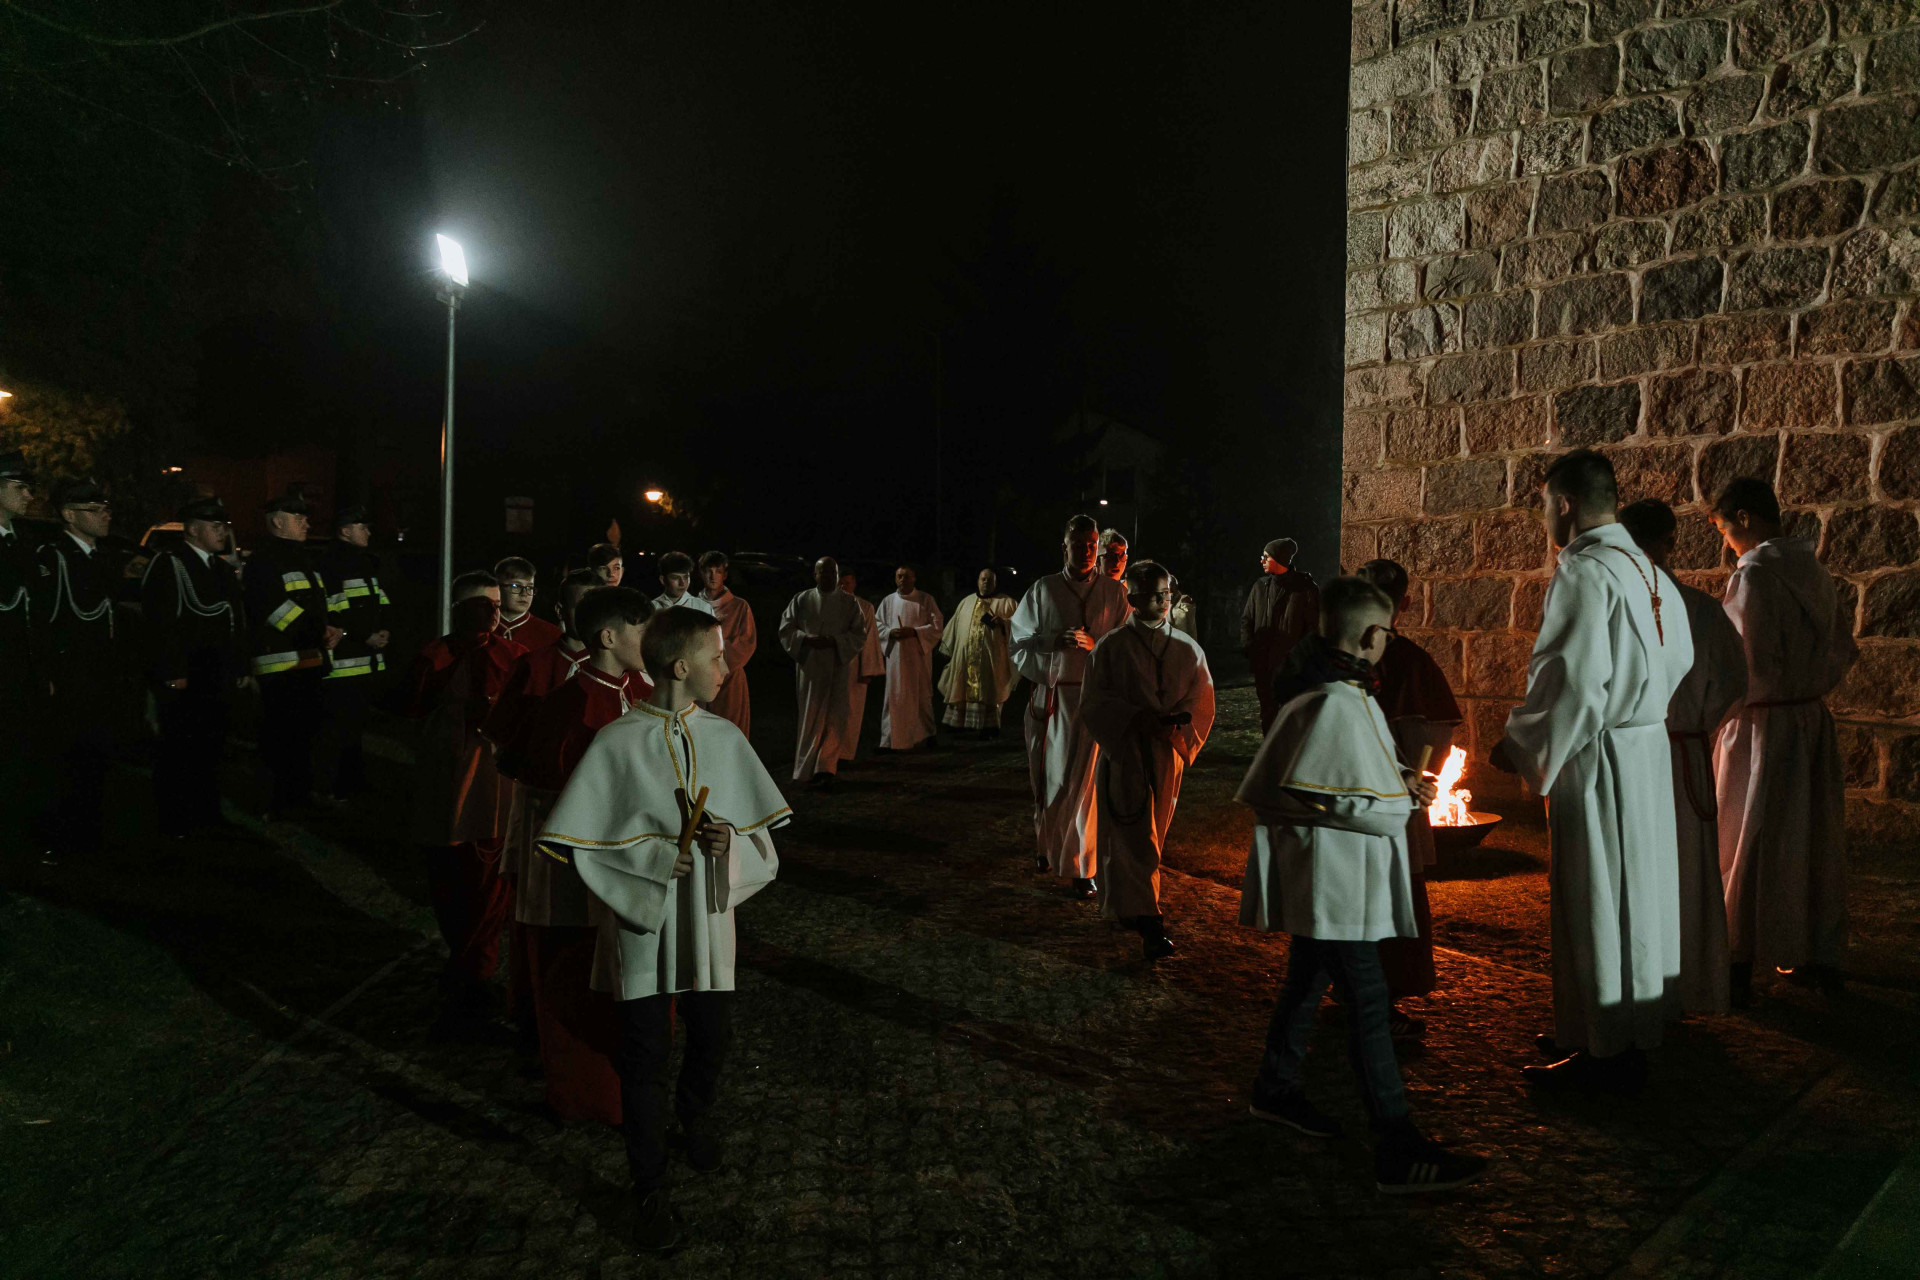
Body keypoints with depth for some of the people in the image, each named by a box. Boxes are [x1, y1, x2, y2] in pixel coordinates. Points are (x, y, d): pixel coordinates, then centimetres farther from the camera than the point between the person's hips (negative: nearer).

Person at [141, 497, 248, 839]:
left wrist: (240, 668, 15)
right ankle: (174, 822, 8)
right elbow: (161, 622, -16)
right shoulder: (167, 563, -8)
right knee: (178, 750, -1)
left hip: (219, 679, 8)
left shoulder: (222, 569, 19)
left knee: (210, 748, 13)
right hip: (184, 680, -8)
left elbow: (237, 621, 21)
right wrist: (172, 674, -19)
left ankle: (206, 815, 23)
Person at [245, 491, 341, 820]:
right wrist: (318, 630, -22)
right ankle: (276, 805, -1)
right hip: (280, 664, -9)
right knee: (281, 736, -7)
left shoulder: (304, 558, 21)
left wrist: (332, 628, 6)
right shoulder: (263, 560, -8)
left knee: (306, 731, 15)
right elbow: (275, 607, -20)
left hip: (309, 658, 9)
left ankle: (300, 797, 26)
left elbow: (320, 602, 26)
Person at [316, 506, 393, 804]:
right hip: (342, 663, -8)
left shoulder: (367, 561, 19)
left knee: (356, 724, 14)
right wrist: (365, 637, -16)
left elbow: (384, 606, 21)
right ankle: (326, 790, 1)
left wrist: (386, 631, 2)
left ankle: (353, 785, 23)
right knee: (336, 726, -7)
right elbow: (331, 613, -17)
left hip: (370, 662, 9)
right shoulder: (329, 564, -9)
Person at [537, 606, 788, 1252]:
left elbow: (764, 835, 5)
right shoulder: (617, 743, -13)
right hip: (641, 923, -3)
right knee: (644, 1059, 5)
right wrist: (655, 857, -20)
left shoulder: (725, 739, -1)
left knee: (712, 1039, 15)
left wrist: (731, 843, -16)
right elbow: (579, 841, -11)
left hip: (707, 921, 4)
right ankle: (653, 1191, 22)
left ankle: (695, 1116, 48)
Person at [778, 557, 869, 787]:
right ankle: (807, 769, 12)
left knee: (835, 718, -5)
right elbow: (785, 630, 4)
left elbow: (860, 634, 0)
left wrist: (833, 641, -15)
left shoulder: (850, 602, 4)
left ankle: (826, 768, 0)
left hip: (839, 667, 0)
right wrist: (807, 639, -15)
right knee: (810, 719, 2)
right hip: (809, 667, 0)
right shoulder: (801, 601, 5)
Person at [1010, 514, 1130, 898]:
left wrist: (1095, 645, -13)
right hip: (1051, 696, 1)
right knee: (1048, 776, 10)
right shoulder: (1043, 590, 7)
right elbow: (1018, 642, 7)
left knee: (1085, 780, -5)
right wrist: (1056, 641, -10)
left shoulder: (1115, 592, 6)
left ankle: (1085, 869, 2)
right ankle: (1049, 844, 34)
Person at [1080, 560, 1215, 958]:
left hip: (1167, 754, 4)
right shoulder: (1112, 647, -3)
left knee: (1154, 833, 14)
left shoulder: (1187, 649, 5)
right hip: (1123, 751, -4)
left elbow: (1202, 702, 6)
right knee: (1132, 836, -9)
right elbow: (1094, 702, -5)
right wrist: (1135, 718, -19)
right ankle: (1148, 924, -11)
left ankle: (1127, 904, 34)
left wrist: (1177, 721, -15)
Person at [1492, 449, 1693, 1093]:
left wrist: (1517, 745, -11)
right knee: (1636, 889, 17)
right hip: (1650, 749, 9)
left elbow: (1572, 682, -23)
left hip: (1598, 757, -9)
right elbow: (1679, 662, 16)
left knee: (1596, 900, 0)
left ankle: (1607, 1053, 10)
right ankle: (1635, 1032, 30)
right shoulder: (1649, 571, 10)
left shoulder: (1584, 573, -18)